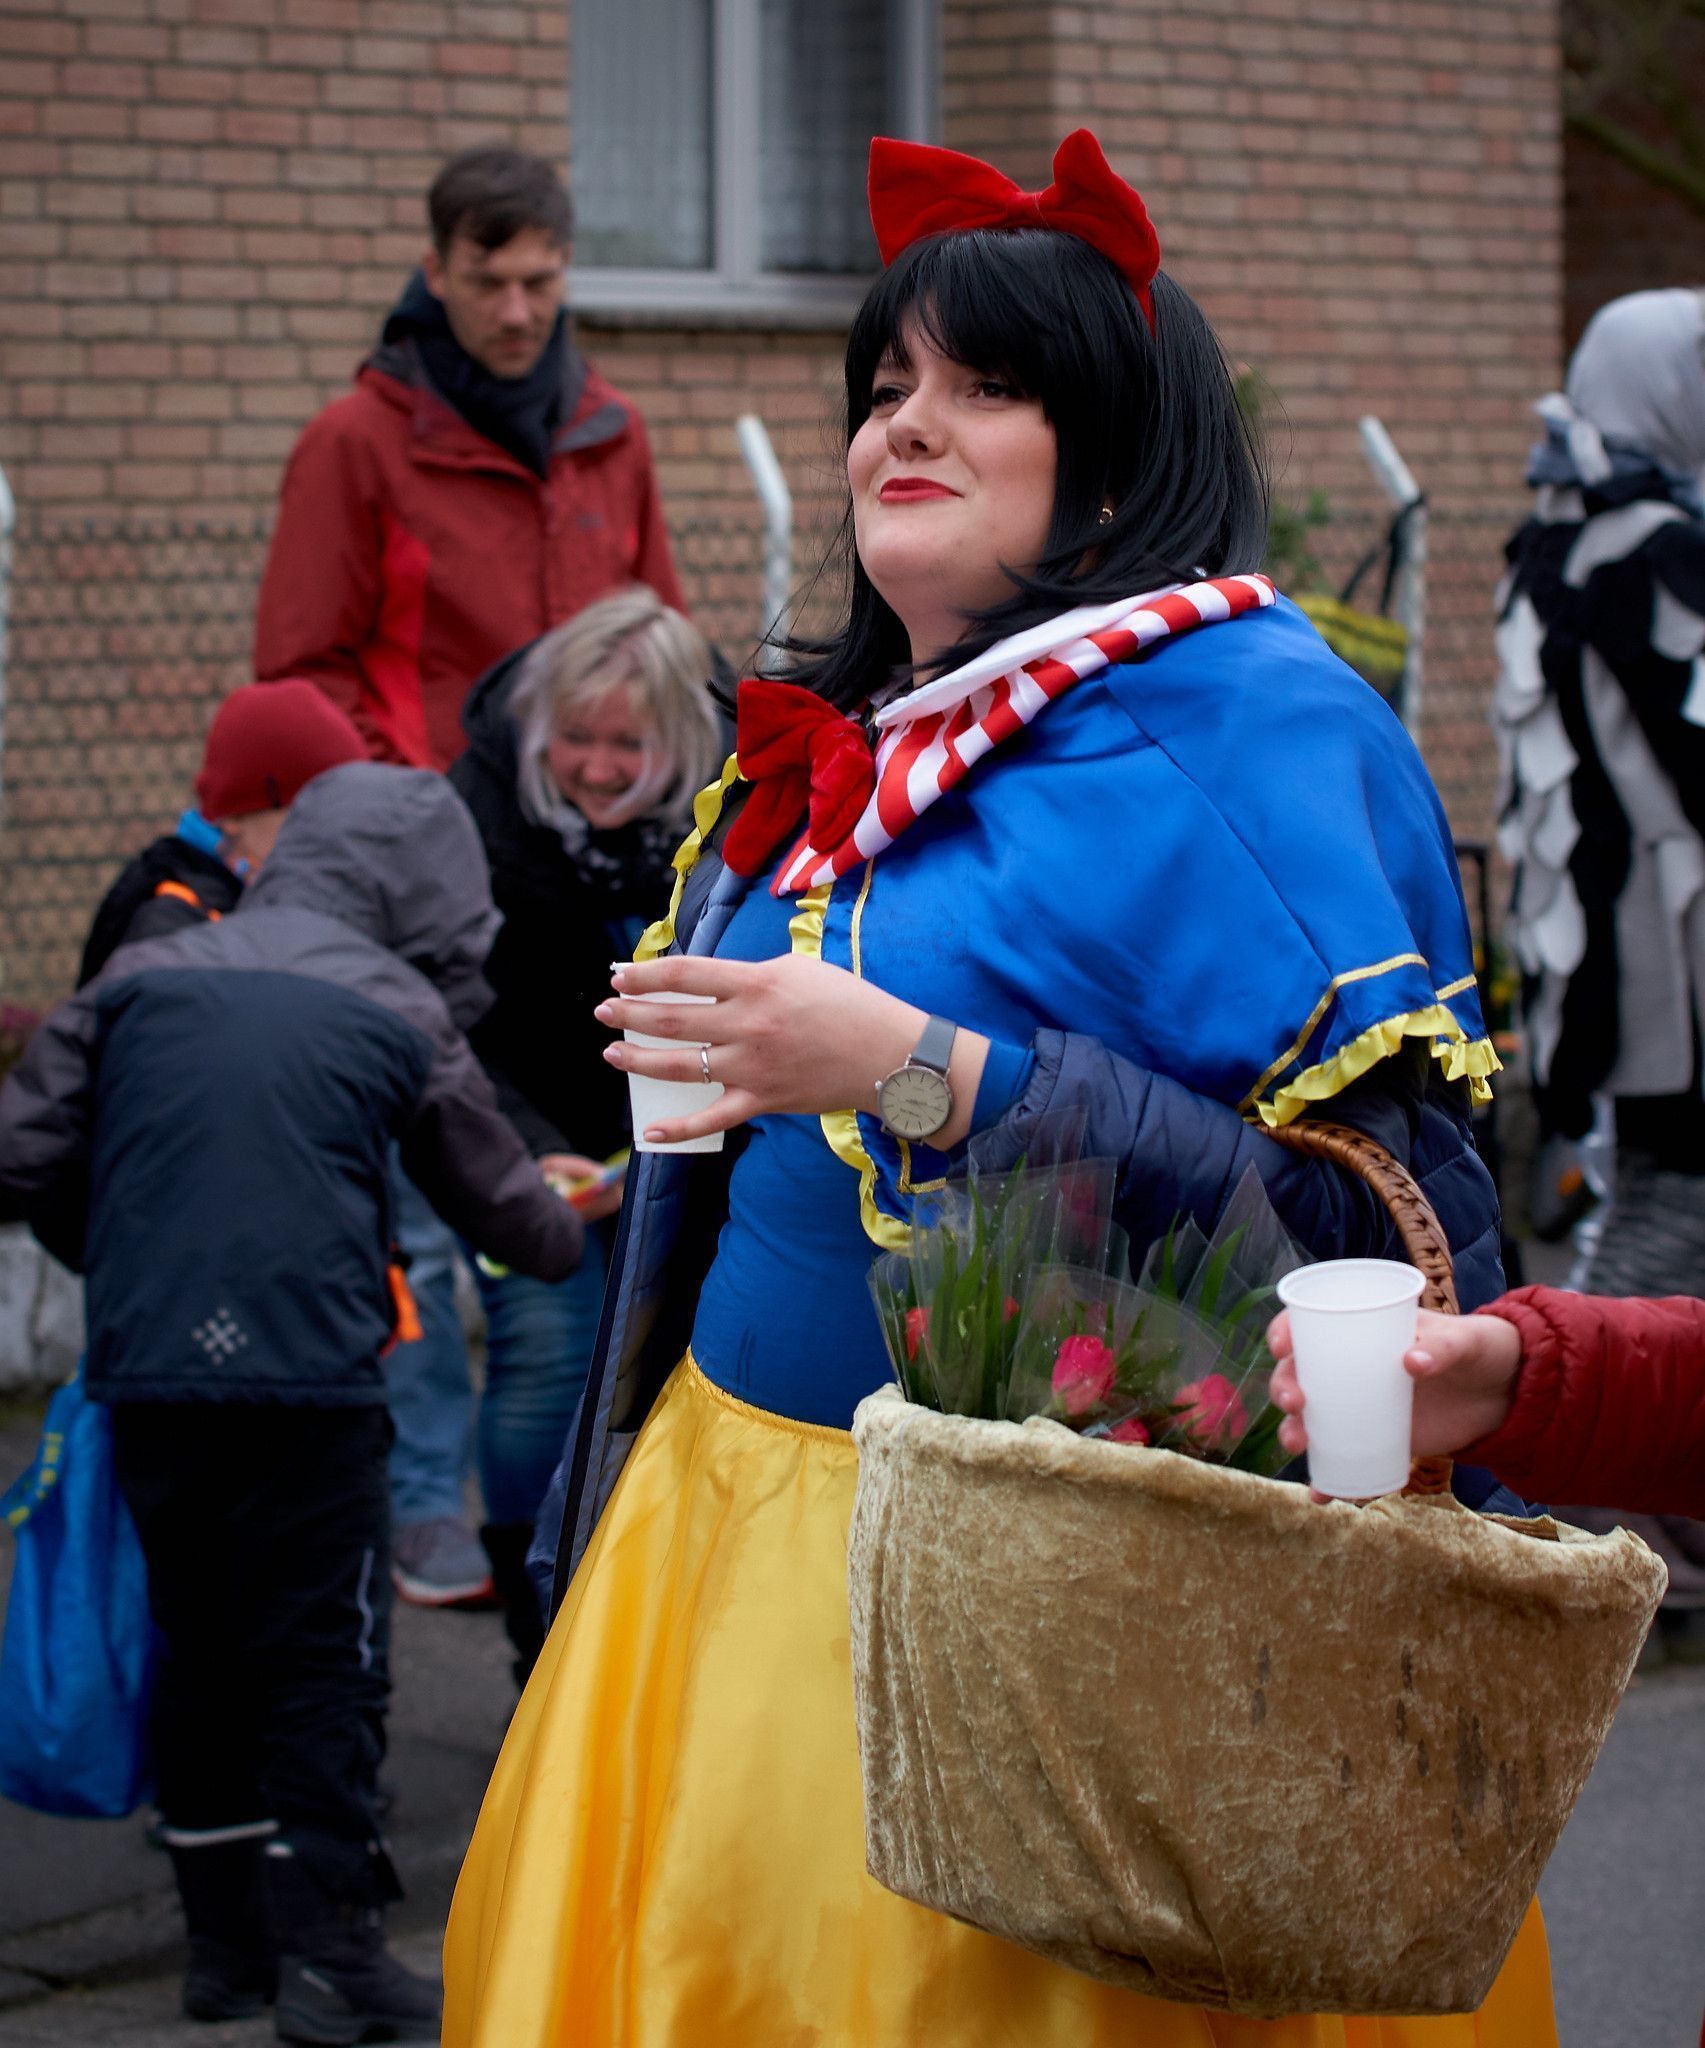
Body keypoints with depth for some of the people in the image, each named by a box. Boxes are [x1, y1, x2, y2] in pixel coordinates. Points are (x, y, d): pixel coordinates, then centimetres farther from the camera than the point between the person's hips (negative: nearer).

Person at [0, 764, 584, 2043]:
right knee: (325, 1655, 4)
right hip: (311, 1370, -3)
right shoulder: (397, 1013, 3)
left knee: (200, 1648, 14)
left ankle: (227, 1940, 21)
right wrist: (570, 1228, 37)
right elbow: (498, 1199, 15)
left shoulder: (140, 981, 9)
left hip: (147, 1370, 4)